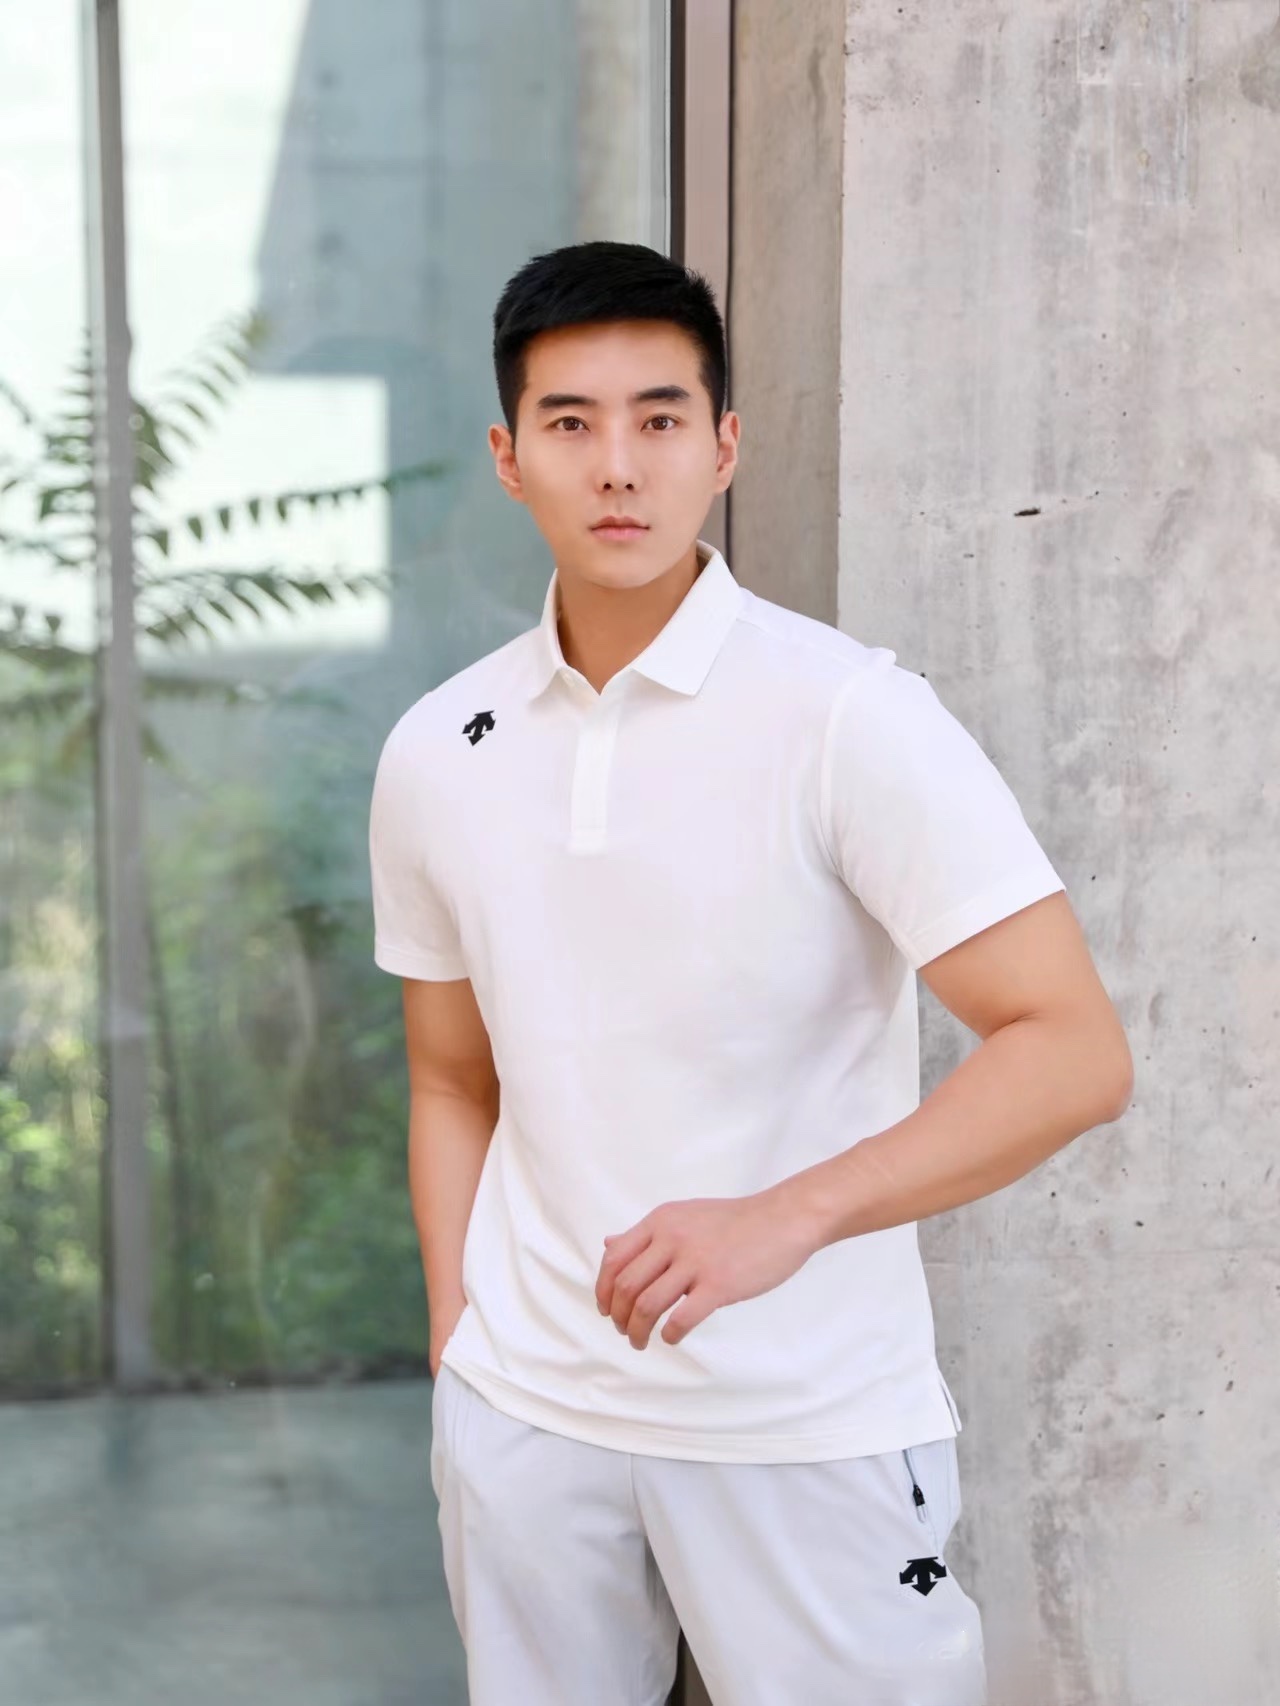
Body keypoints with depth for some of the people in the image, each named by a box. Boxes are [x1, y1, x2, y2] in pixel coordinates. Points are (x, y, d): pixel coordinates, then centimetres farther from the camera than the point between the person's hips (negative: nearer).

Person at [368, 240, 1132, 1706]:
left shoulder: (851, 717, -12)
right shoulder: (436, 757, 3)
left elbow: (1074, 1051, -17)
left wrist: (785, 1219, -28)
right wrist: (457, 1359, 5)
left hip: (809, 1431, -4)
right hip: (524, 1417, 4)